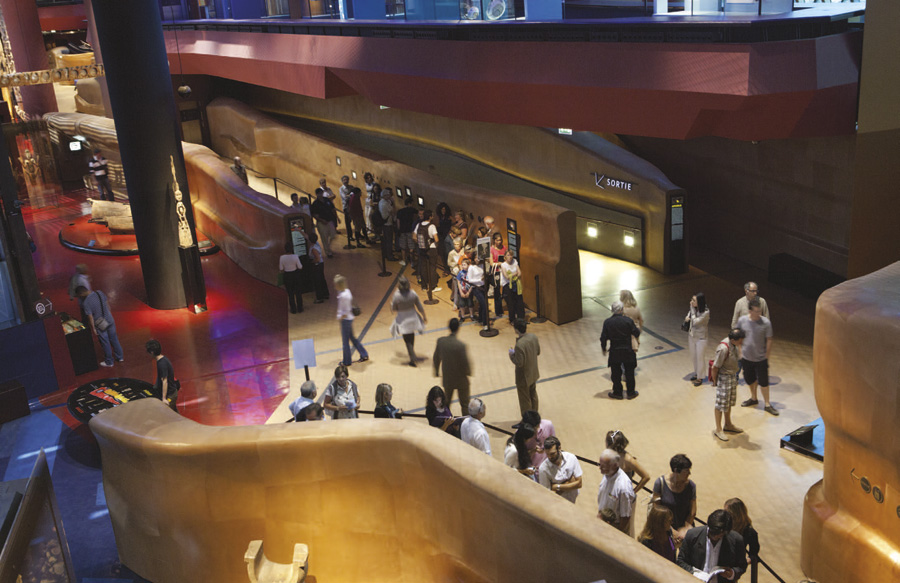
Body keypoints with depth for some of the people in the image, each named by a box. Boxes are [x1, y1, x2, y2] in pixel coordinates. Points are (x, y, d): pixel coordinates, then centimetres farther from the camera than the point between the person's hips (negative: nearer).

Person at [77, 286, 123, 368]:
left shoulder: (86, 303, -25)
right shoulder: (100, 293, -8)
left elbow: (90, 317, -22)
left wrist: (93, 329, -11)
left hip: (100, 326, -5)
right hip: (110, 320, 5)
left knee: (105, 343, 12)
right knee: (114, 339, 22)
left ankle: (109, 362, 29)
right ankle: (120, 357, 37)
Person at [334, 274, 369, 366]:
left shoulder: (343, 296, -26)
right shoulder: (347, 291, 2)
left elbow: (346, 312, -24)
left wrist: (341, 317, -10)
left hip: (346, 320, -9)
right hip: (349, 318, 9)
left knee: (345, 340, 5)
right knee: (352, 337, 20)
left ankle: (347, 361, 18)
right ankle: (364, 355, 28)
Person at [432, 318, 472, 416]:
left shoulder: (440, 341, -14)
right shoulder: (461, 345, -27)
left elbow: (436, 358, -1)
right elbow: (465, 362, -19)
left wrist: (436, 371, 17)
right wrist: (468, 372, 3)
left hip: (447, 378, 4)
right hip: (461, 378, -4)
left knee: (446, 401, 23)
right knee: (465, 404, 15)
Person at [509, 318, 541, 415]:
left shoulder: (519, 345, -35)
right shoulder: (533, 337, -12)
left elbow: (519, 363, -28)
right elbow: (538, 352, 2)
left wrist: (512, 354, -13)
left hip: (524, 377, -7)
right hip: (534, 373, 7)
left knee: (525, 399, 14)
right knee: (533, 394, 29)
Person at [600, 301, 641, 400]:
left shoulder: (607, 322, -9)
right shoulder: (628, 320, -15)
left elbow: (604, 338, -4)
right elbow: (636, 333, -6)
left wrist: (604, 349, 12)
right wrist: (636, 328, 17)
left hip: (614, 352, 1)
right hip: (627, 351, -1)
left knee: (615, 373, 14)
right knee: (629, 372, 14)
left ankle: (617, 392, 22)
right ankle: (631, 392, 24)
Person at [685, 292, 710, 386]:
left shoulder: (705, 312, -24)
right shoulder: (693, 308, -6)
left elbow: (695, 322, -27)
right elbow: (688, 318, 11)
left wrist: (693, 309, -24)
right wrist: (687, 318, -13)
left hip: (700, 338, -6)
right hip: (692, 336, 6)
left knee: (700, 358, 7)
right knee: (693, 357, 19)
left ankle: (699, 378, 22)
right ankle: (696, 374, 38)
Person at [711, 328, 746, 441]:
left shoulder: (734, 344, -6)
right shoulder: (723, 348, -32)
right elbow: (715, 367, -23)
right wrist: (714, 381, -13)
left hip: (733, 376, 9)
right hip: (724, 377, -9)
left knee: (729, 402, 23)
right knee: (721, 404, 4)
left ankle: (728, 425, 40)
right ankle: (718, 430, 18)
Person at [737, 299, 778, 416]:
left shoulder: (766, 322, -16)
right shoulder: (742, 320, -10)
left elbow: (769, 340, -7)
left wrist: (767, 357, -3)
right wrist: (740, 351, 3)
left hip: (761, 358, -3)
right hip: (746, 358, 3)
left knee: (763, 382, 4)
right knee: (750, 380, 20)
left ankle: (767, 405, 20)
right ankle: (753, 398, 43)